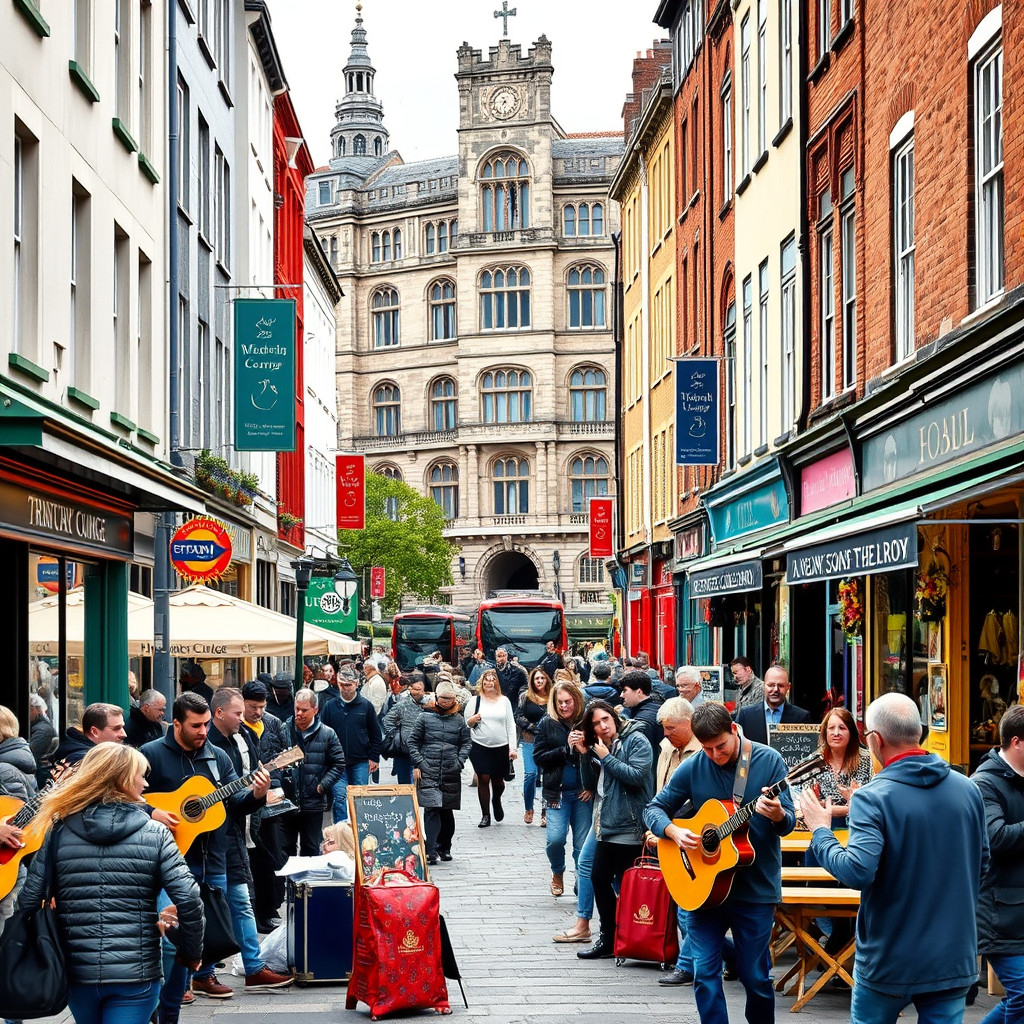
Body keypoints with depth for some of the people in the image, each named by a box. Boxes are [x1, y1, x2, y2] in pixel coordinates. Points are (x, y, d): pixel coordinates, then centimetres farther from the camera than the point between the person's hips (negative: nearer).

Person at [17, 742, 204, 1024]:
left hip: (76, 971, 3)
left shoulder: (59, 832, 1)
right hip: (136, 973, -3)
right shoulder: (154, 833, -4)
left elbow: (28, 900, -2)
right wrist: (191, 952, 3)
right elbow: (189, 899, -12)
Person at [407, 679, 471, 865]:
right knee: (431, 810, -12)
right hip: (428, 773, -3)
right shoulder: (424, 717, 3)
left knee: (447, 811, 9)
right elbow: (413, 741, 5)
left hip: (451, 774, 3)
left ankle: (444, 848, 22)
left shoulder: (459, 720, 9)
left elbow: (466, 743, 14)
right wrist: (417, 764, -4)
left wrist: (459, 761, 0)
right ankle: (431, 851, -14)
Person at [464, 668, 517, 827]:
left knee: (498, 780, 8)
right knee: (483, 778, -7)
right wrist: (471, 720, -15)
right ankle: (485, 815, 3)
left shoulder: (504, 701, 7)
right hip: (480, 747, -1)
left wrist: (512, 747, 1)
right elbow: (465, 724, 8)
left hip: (501, 747, 1)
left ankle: (497, 801, 41)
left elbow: (510, 725, 7)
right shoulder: (475, 701, 4)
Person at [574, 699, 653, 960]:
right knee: (599, 877, 9)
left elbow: (636, 775, -21)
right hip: (606, 826, 8)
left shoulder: (637, 741, -9)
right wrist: (585, 755, 0)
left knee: (625, 885, -3)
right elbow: (590, 784, 11)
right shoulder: (599, 747, 13)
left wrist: (606, 758, -15)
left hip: (630, 827, -8)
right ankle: (609, 939, 18)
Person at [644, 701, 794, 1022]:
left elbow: (789, 824, -8)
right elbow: (654, 809, 5)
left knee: (754, 976, 6)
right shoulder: (693, 767, -2)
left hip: (755, 887, -2)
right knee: (705, 974, 0)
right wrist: (674, 831, -15)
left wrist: (777, 815, -31)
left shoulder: (769, 761, -7)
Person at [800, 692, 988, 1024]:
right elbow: (980, 865, 11)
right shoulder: (968, 788, -1)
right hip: (954, 959, 4)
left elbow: (857, 872, -27)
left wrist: (820, 831, -11)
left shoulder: (873, 797, -17)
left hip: (890, 960, -3)